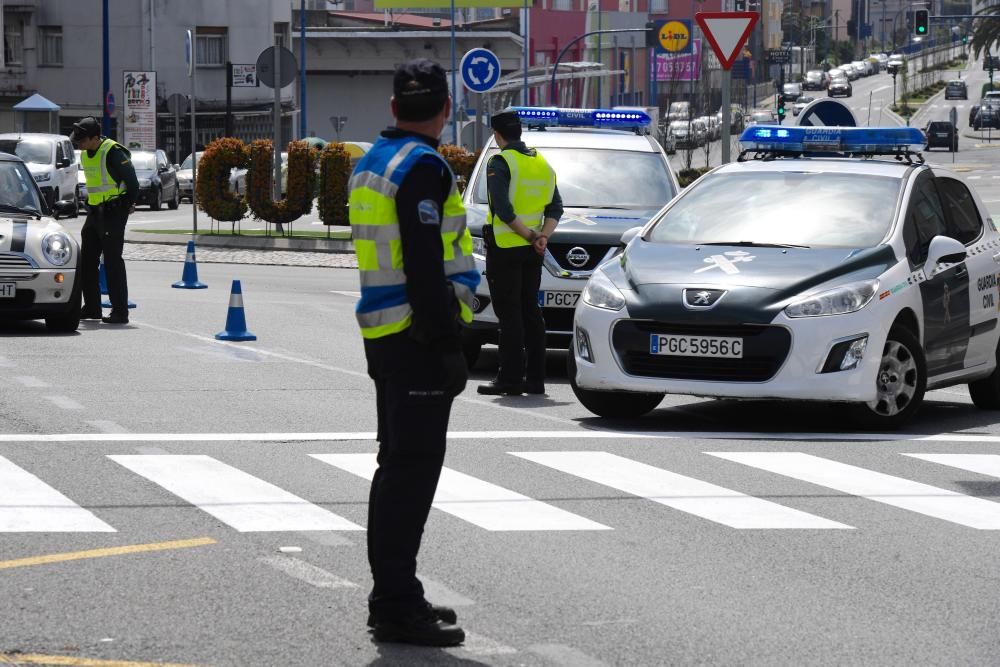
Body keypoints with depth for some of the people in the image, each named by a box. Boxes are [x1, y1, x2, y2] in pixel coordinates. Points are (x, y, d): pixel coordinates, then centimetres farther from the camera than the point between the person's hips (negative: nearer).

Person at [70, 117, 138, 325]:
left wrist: (128, 205, -3)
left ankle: (120, 311, -7)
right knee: (87, 260, 11)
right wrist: (93, 205, 16)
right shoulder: (85, 154, 10)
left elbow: (132, 182, -13)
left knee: (112, 261, -10)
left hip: (113, 213, -9)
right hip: (95, 212, 9)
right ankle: (91, 308, 21)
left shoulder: (113, 152, -18)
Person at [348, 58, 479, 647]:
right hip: (416, 334, -10)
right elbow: (425, 267, -21)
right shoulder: (422, 167, -15)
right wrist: (447, 344, -20)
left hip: (384, 331, 10)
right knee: (412, 469, -8)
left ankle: (391, 597, 24)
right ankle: (398, 605, -9)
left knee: (399, 465, 17)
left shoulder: (373, 162, 15)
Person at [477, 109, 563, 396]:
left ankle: (510, 378, -6)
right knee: (531, 312, 12)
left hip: (505, 248, -7)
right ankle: (535, 378, 12)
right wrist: (542, 236, -1)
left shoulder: (500, 163, -11)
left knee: (509, 314, -5)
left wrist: (531, 236, -14)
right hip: (532, 253, 7)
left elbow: (503, 210, -20)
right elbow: (556, 208, 10)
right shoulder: (542, 163, 12)